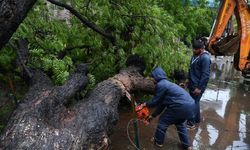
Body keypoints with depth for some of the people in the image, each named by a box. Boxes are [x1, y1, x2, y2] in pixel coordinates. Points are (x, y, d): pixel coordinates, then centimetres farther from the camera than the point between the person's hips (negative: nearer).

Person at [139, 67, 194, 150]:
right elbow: (162, 103, 27)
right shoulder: (166, 83, 24)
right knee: (180, 123, 32)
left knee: (163, 121, 12)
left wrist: (146, 104, 23)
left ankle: (158, 142, 30)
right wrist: (153, 115, 31)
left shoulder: (160, 85, -6)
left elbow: (155, 101, 3)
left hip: (182, 106, -9)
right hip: (190, 105, 9)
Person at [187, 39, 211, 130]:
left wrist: (199, 88, -22)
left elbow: (205, 75, -22)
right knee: (195, 102, 18)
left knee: (193, 103, -3)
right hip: (192, 84, 9)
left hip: (198, 86, -9)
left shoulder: (205, 58, -20)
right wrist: (189, 81, 21)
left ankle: (191, 123, 8)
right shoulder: (195, 55, 9)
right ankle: (197, 119, 32)